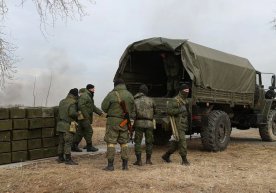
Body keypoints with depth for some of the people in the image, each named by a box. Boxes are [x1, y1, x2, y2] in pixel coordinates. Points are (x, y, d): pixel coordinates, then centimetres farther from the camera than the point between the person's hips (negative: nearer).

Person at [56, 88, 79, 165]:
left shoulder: (62, 102, 11)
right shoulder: (72, 103, -14)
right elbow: (72, 113, -27)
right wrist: (78, 114, -9)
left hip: (61, 124, 8)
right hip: (68, 126, -8)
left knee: (61, 142, 12)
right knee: (68, 142, -6)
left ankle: (60, 158, 19)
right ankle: (68, 159, -6)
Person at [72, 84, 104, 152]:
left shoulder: (89, 96, 22)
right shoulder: (84, 96, -13)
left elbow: (93, 107, 25)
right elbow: (81, 105, -25)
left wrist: (100, 112, 17)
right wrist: (86, 115, -25)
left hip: (85, 118, 10)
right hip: (83, 117, -10)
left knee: (80, 131, 10)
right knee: (89, 131, -5)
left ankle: (74, 146, 14)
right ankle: (89, 147, 2)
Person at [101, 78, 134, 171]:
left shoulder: (112, 94, -10)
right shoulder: (129, 95, 3)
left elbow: (104, 107, -3)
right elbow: (131, 109, 11)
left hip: (113, 121, -4)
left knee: (111, 142, 1)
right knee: (124, 143, 13)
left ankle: (110, 165, -1)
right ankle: (125, 165, 14)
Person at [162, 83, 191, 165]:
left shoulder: (186, 100, 16)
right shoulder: (176, 100, -12)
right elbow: (169, 111, -22)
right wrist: (180, 110, -24)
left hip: (184, 124, 9)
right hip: (178, 124, -9)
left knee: (176, 142, 13)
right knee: (182, 141, -8)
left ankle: (166, 156, 26)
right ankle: (184, 160, -1)